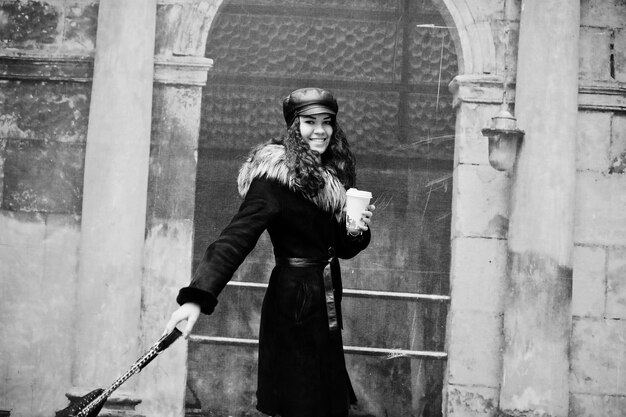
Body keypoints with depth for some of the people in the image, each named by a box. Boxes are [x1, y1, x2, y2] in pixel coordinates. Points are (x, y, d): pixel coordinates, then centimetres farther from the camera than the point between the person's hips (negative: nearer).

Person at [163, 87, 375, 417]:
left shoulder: (330, 178, 9)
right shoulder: (276, 177, -14)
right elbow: (237, 238, -25)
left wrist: (358, 231, -7)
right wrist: (197, 296, -37)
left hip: (324, 306, 8)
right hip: (294, 306, -8)